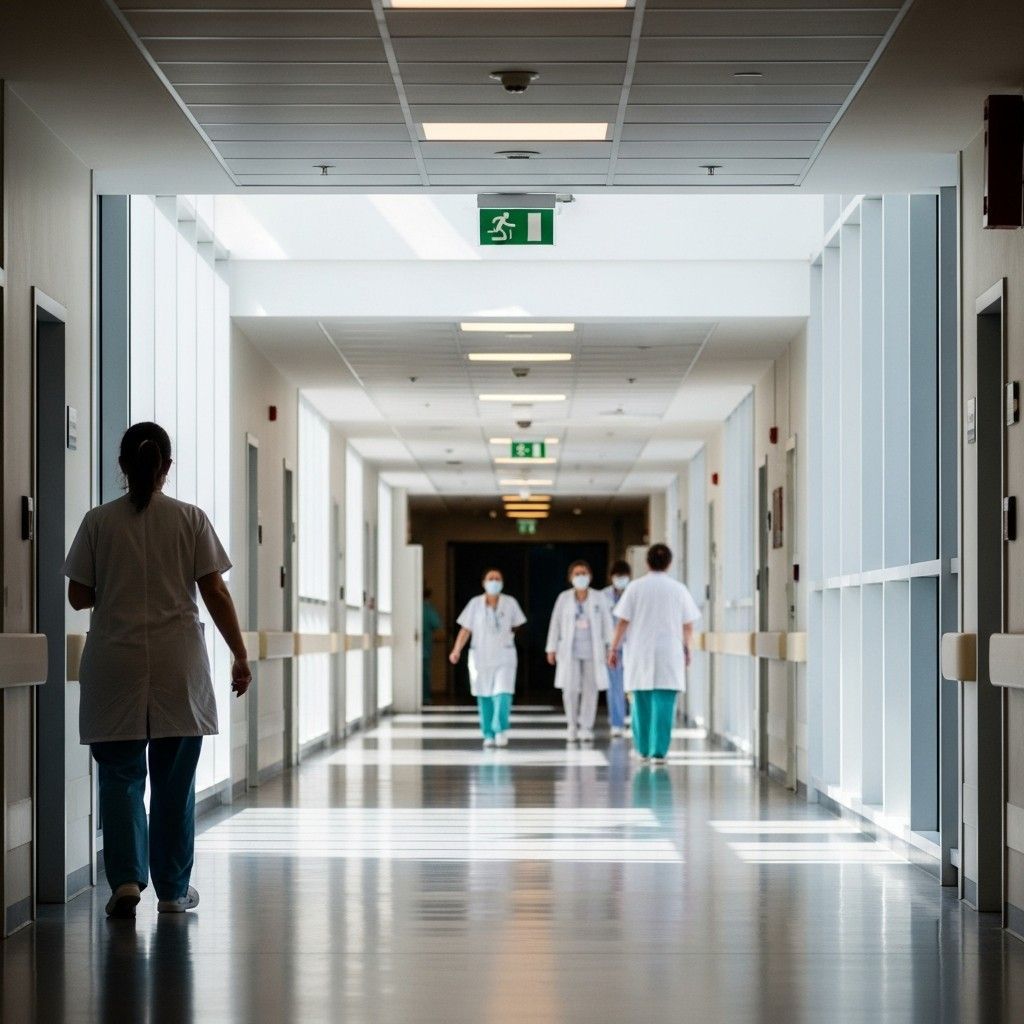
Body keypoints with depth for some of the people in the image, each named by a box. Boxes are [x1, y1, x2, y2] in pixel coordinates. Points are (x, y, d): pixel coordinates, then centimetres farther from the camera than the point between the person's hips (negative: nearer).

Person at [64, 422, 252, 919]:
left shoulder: (99, 521, 0)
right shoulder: (190, 519, 0)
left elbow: (78, 595, 3)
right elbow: (215, 593, -3)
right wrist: (240, 656, 3)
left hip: (115, 664, 0)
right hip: (178, 667, 0)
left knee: (120, 775, 5)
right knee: (174, 780, 8)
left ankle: (126, 878, -11)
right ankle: (173, 889, 14)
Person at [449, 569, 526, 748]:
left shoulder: (510, 603, -3)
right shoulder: (475, 604, -4)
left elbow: (516, 625, 14)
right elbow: (465, 630, -6)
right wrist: (456, 651, -17)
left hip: (504, 657, 0)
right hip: (480, 657, 0)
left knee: (503, 694, -14)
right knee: (484, 697, 5)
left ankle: (500, 730, -4)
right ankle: (488, 735, 14)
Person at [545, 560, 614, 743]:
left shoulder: (599, 598, 0)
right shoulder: (564, 598, 1)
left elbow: (607, 623, 1)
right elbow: (555, 623, 3)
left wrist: (610, 647, -5)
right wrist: (551, 649, 1)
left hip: (592, 651, 0)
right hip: (570, 651, 0)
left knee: (590, 689, 1)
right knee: (570, 689, -7)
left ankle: (586, 728, 10)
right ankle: (572, 724, 15)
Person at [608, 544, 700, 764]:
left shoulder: (635, 587, -1)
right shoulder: (678, 589, 1)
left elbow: (623, 622, -3)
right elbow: (688, 625, 6)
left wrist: (614, 649, 5)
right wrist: (686, 649, 20)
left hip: (640, 653, 1)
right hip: (670, 653, -1)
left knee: (641, 703, 12)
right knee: (664, 703, -2)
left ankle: (644, 750, 21)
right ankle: (659, 751, -9)